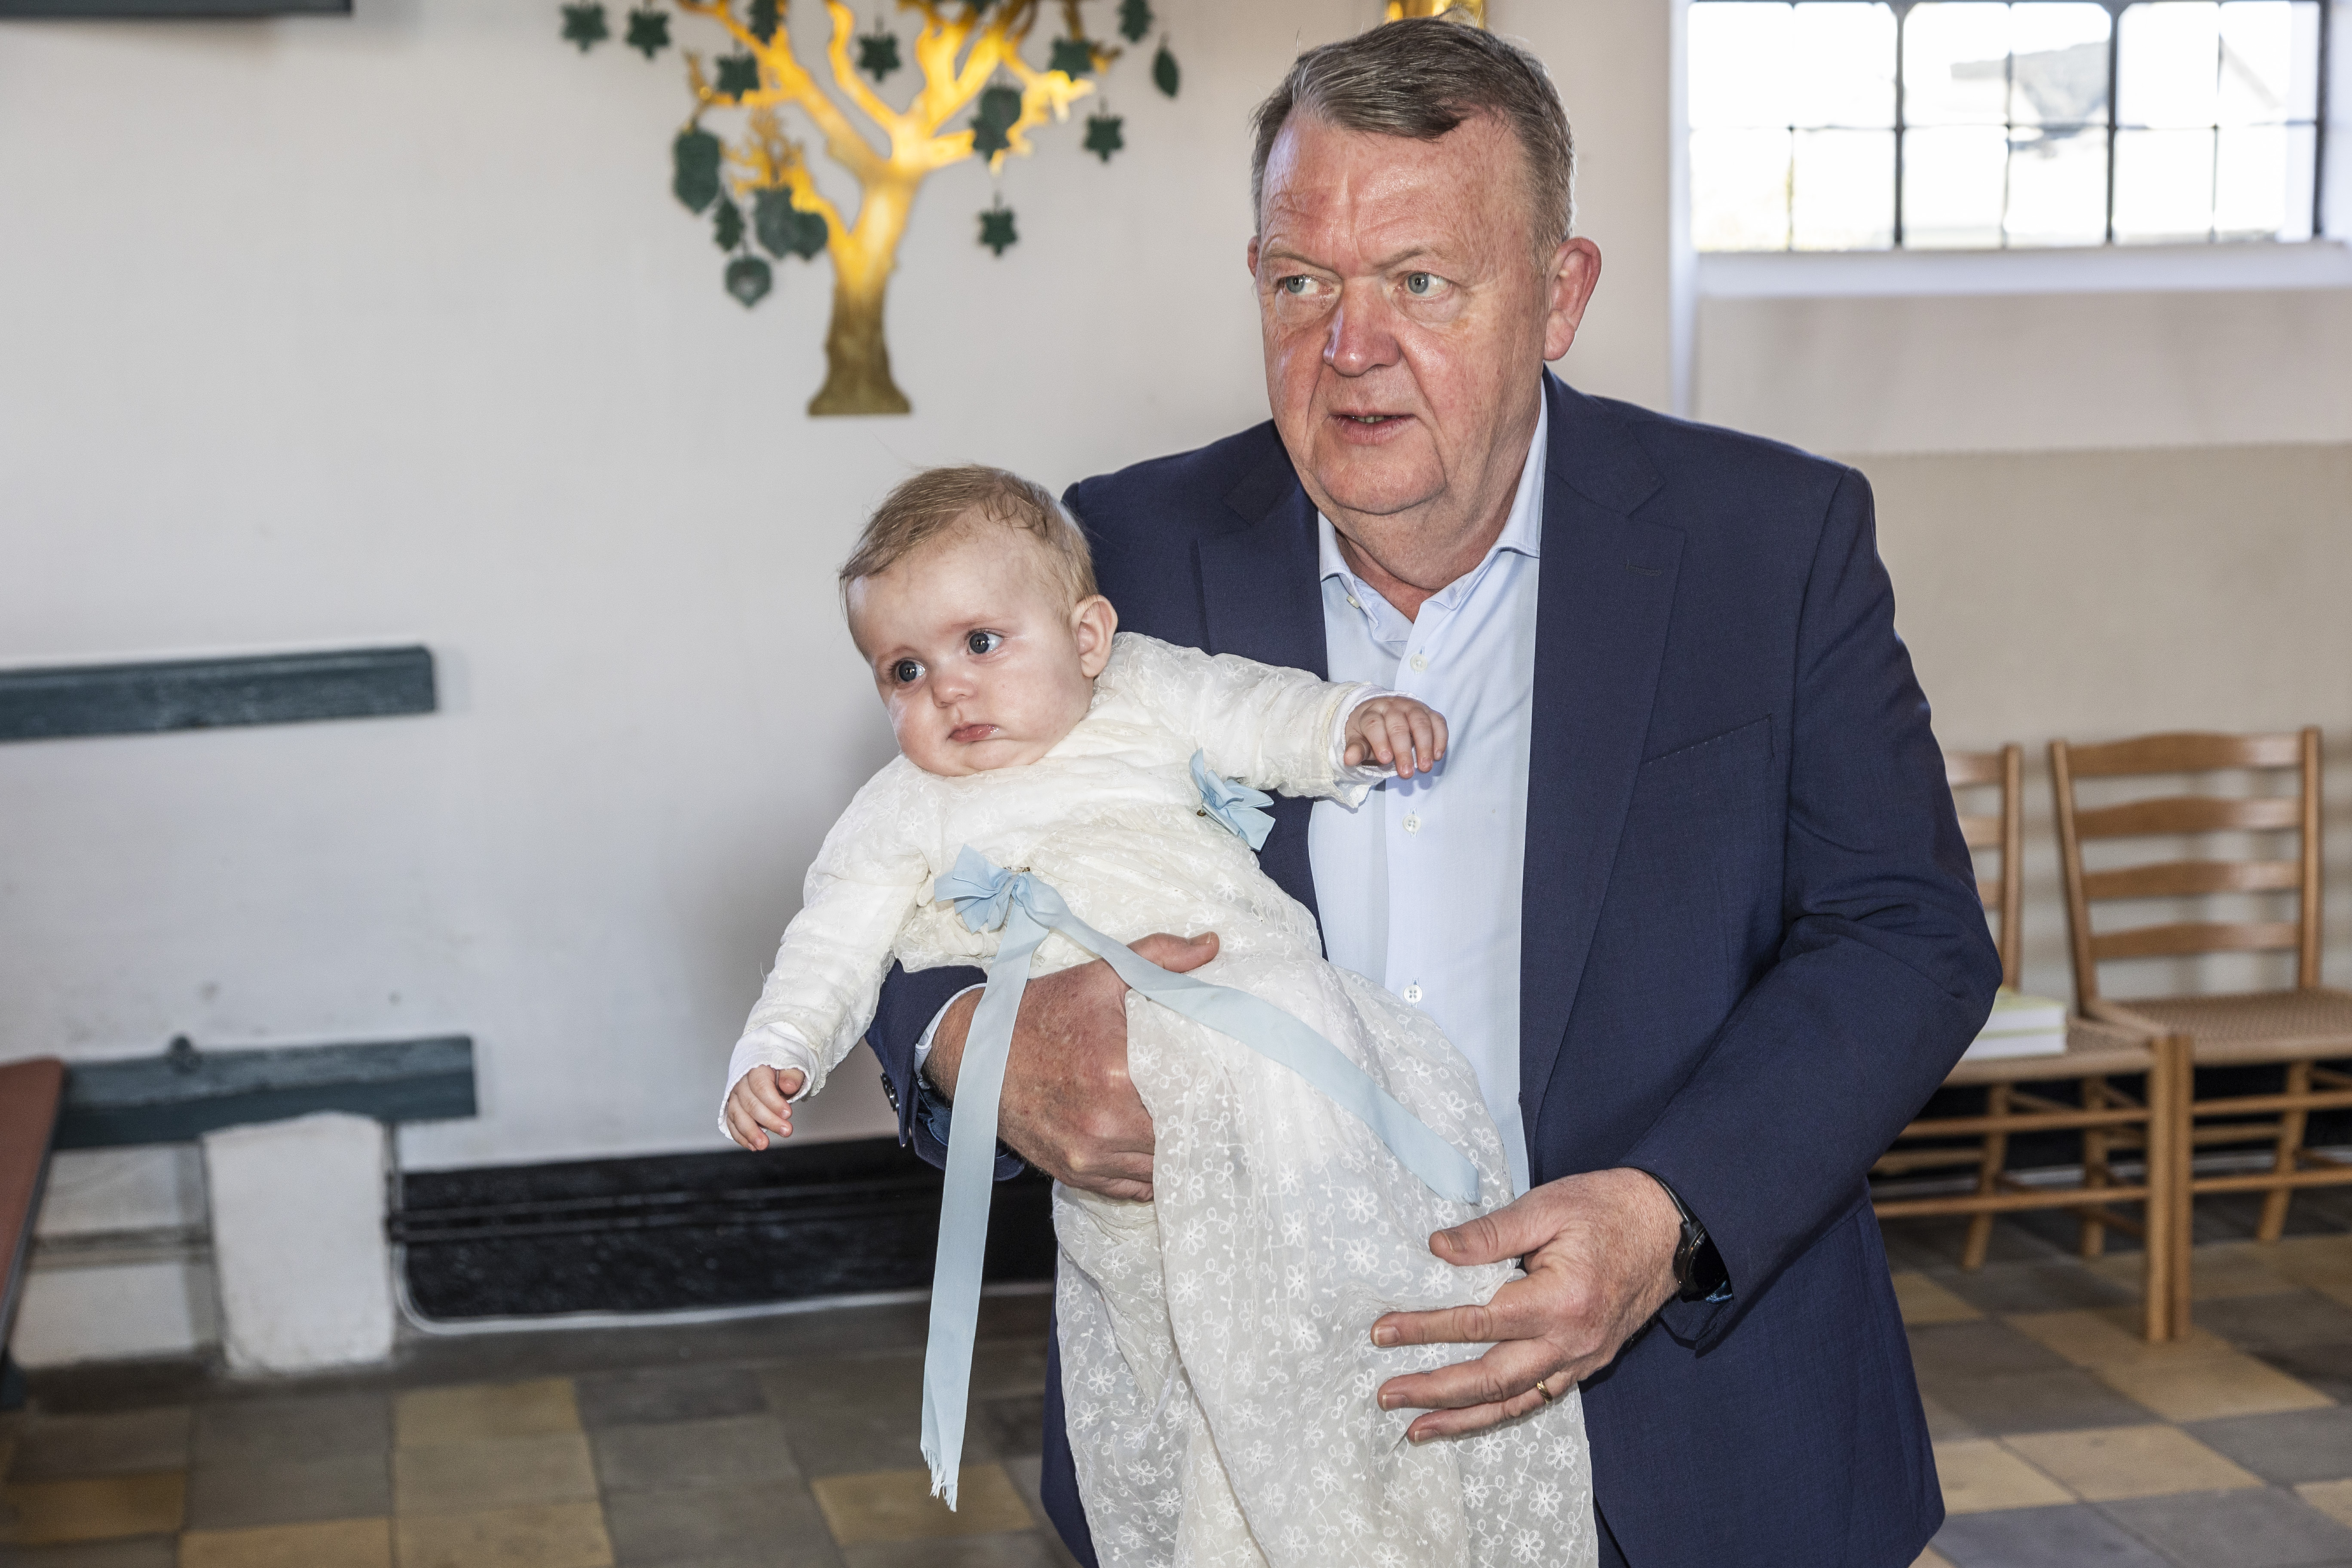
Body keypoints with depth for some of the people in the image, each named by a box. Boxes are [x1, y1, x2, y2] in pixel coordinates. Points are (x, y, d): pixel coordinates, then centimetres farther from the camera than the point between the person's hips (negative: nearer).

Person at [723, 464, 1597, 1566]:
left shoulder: (1144, 696, 20)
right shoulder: (904, 816, 17)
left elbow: (1252, 712, 17)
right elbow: (835, 947, 12)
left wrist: (1351, 721, -2)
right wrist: (774, 1054, -3)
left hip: (1260, 983, 1)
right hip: (1105, 1063, -1)